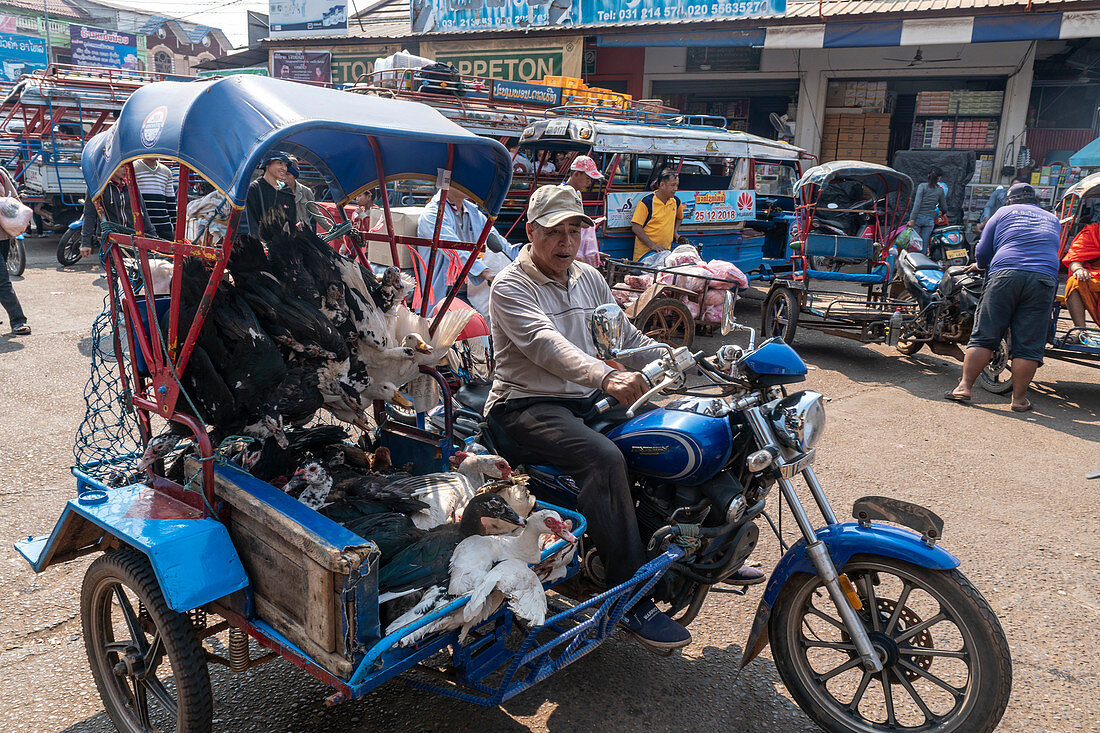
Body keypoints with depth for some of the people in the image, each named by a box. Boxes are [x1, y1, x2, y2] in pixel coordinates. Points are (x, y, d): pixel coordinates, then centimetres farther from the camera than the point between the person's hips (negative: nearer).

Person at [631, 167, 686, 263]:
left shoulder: (676, 201, 10)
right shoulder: (646, 202, -9)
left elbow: (679, 218, 33)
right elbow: (636, 227, -12)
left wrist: (675, 232, 13)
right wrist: (652, 245, -17)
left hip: (666, 251, 5)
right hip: (645, 251, -5)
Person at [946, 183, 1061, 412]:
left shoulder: (1004, 212, 18)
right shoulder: (1052, 219, 28)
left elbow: (982, 251, 17)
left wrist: (981, 265, 38)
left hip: (1005, 274, -2)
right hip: (1045, 278, 2)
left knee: (984, 335, -1)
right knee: (1028, 344, 1)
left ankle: (964, 387, -4)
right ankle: (1019, 398, 2)